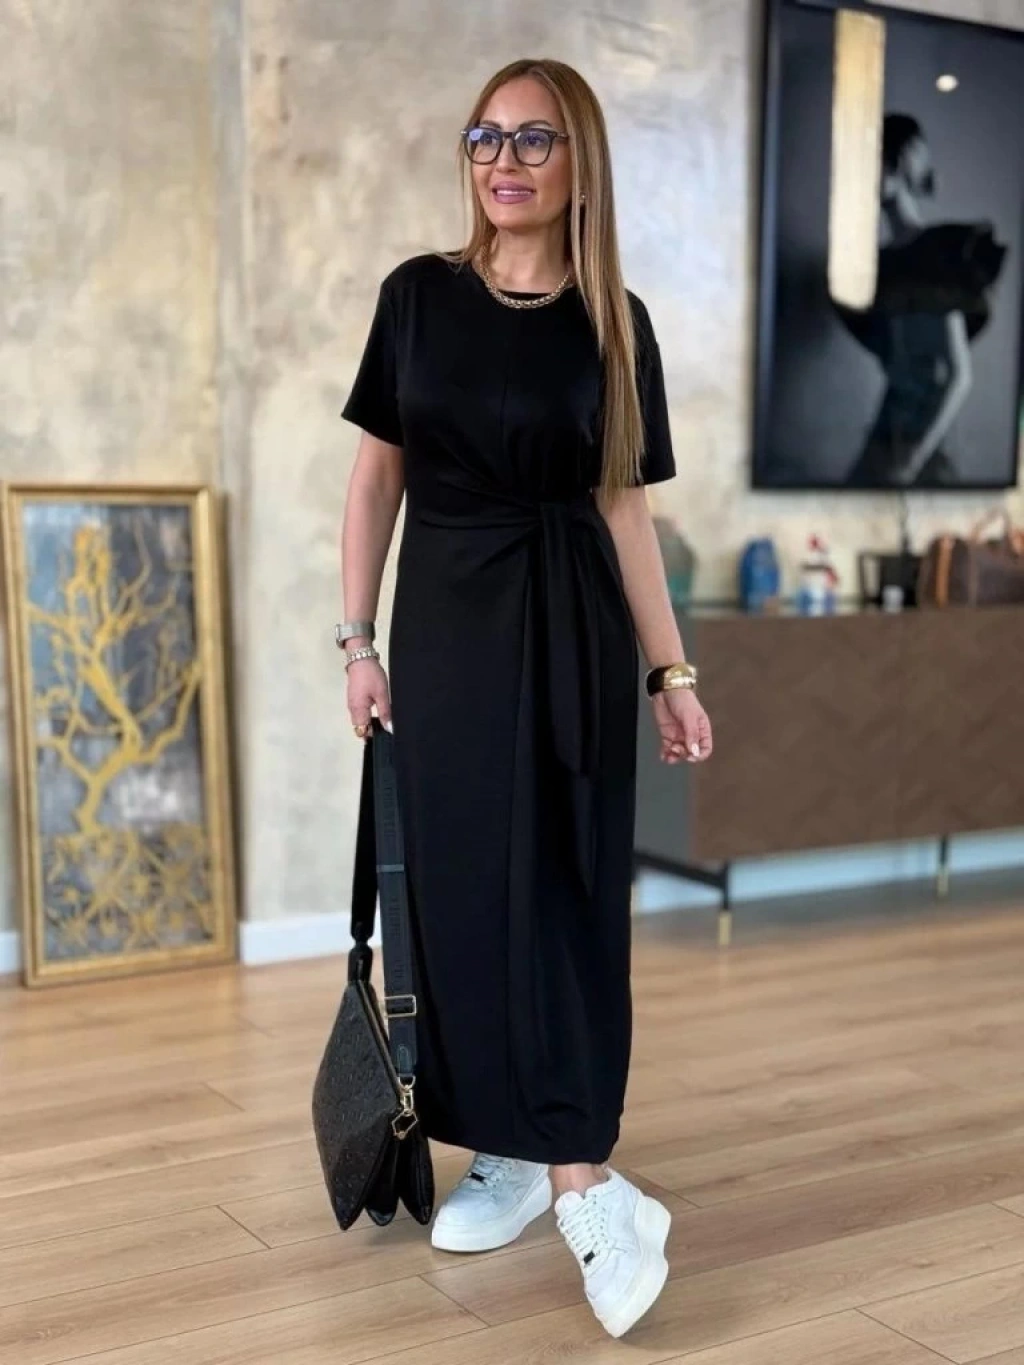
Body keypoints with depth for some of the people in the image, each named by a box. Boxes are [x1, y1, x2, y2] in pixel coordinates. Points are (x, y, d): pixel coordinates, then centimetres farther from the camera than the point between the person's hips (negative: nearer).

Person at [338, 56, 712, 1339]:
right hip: (445, 620, 1)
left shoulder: (613, 322, 2)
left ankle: (576, 1174, -1)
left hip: (572, 626, -1)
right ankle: (511, 1155, 16)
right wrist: (358, 637, -1)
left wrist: (671, 672, 1)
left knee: (563, 889, -2)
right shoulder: (419, 295, 3)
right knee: (460, 886, 3)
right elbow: (377, 475, 5)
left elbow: (623, 509, 4)